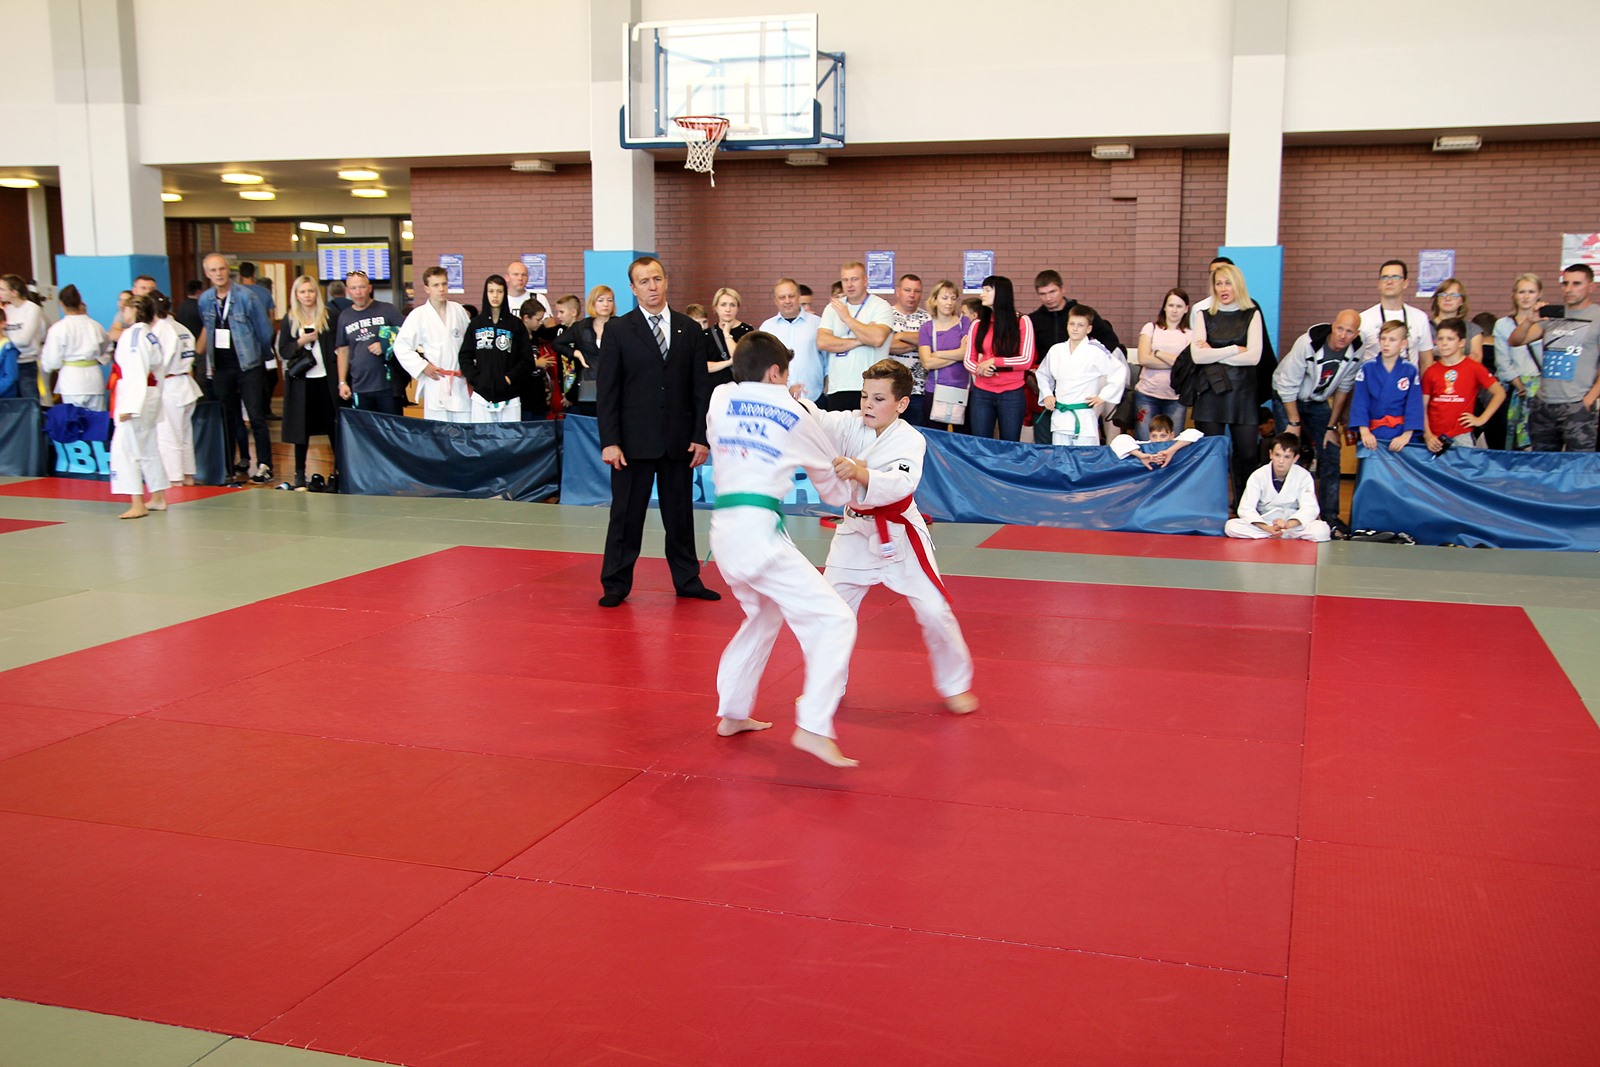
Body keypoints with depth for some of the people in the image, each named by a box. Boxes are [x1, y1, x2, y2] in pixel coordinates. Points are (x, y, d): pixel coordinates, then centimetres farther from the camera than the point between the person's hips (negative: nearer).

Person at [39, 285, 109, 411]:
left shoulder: (57, 329, -7)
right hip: (94, 376, 3)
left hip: (71, 380, -3)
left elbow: (52, 362, -2)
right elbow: (106, 353, 13)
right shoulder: (95, 326, 2)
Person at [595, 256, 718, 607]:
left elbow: (701, 388, 7)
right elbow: (607, 391, -3)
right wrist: (609, 441, -10)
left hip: (679, 441, 2)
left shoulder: (690, 330, 7)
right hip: (634, 441, -2)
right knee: (626, 514, 4)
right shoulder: (618, 331, 0)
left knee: (680, 513, 11)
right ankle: (616, 585, 14)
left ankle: (687, 580, 23)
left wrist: (701, 436, 0)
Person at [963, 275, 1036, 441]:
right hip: (981, 394, 3)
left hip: (1012, 395, -3)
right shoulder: (978, 324, 7)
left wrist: (994, 361, -11)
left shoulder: (1022, 322, -2)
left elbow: (1026, 360, -7)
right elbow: (968, 359, 7)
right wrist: (979, 369, -15)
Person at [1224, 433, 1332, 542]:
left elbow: (1309, 508, -13)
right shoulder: (1258, 476, -7)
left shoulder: (1303, 476, -6)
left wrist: (1287, 524, -33)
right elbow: (1246, 508, -14)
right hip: (1263, 524, 2)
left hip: (1293, 524, -2)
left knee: (1321, 530, -30)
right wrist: (1268, 528, -30)